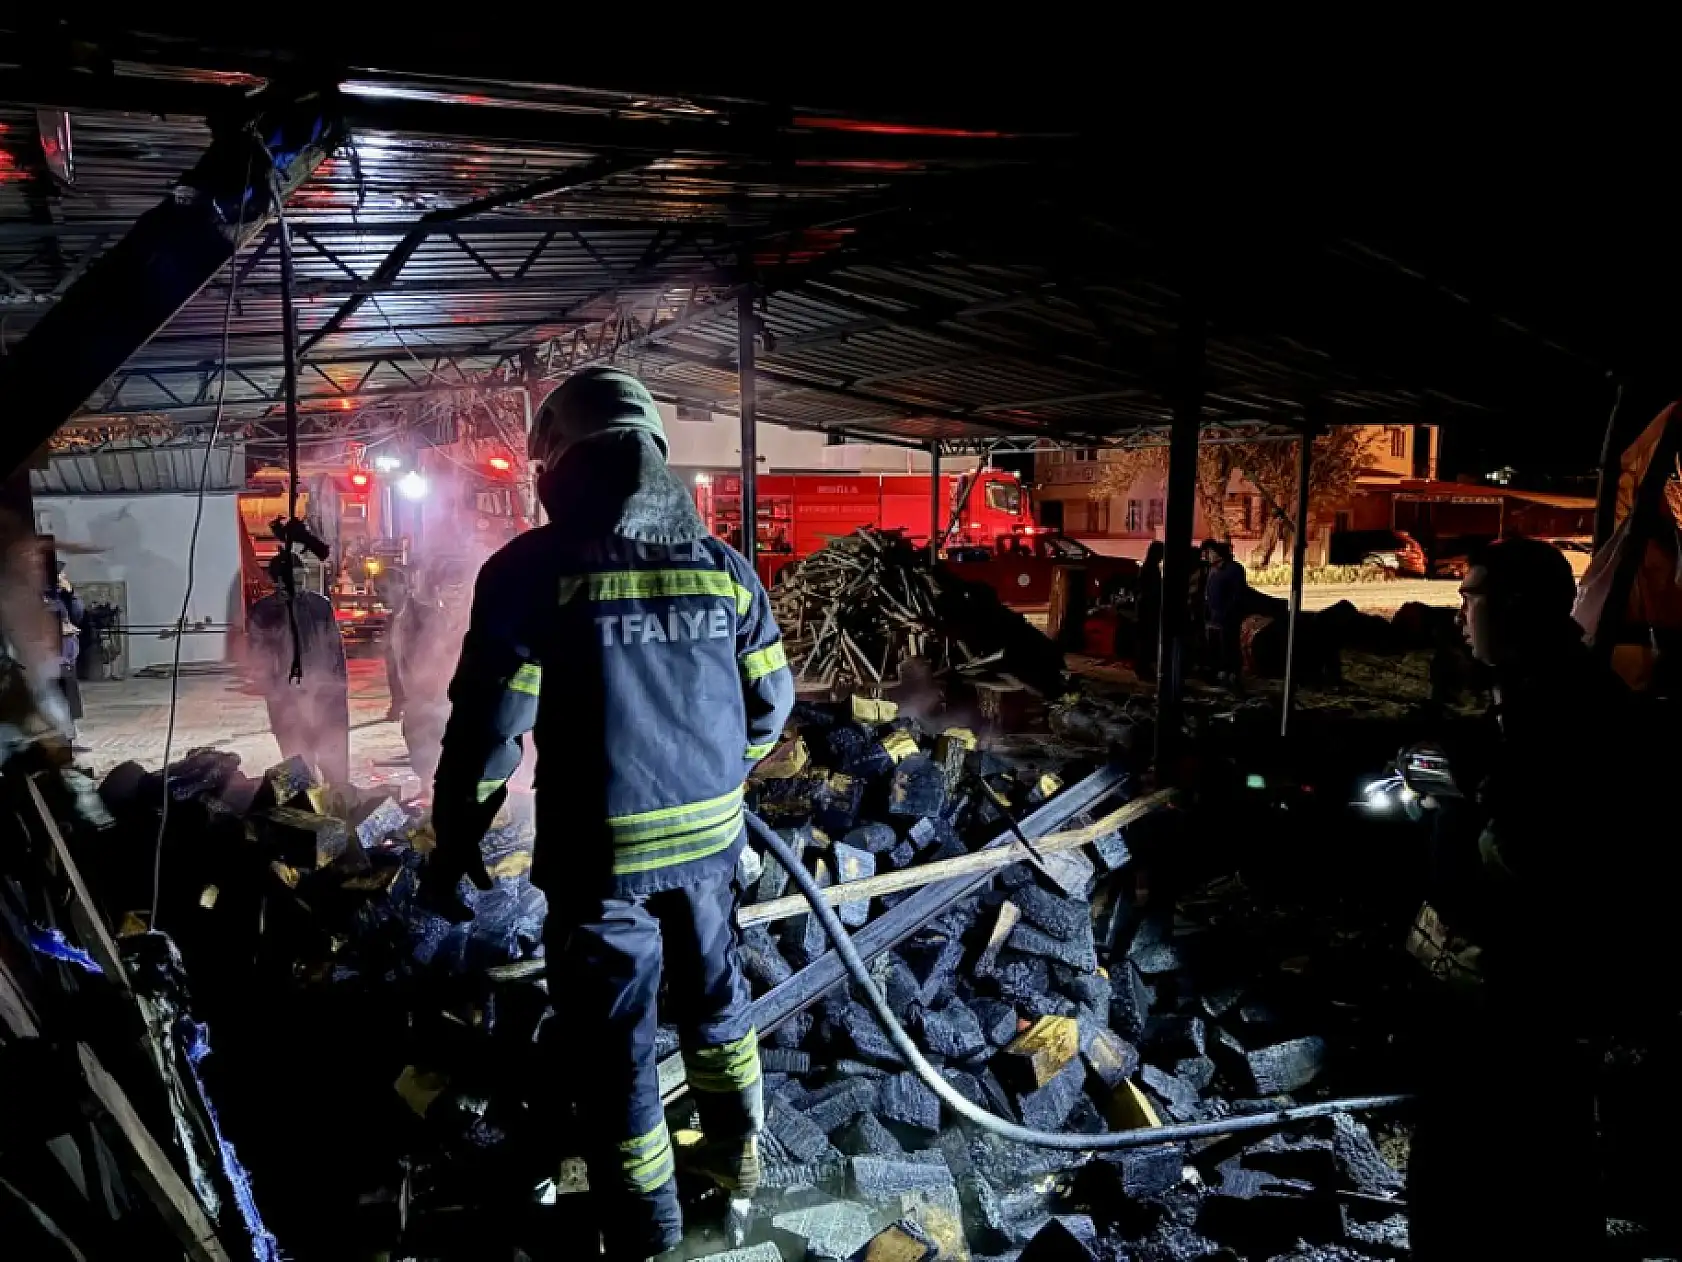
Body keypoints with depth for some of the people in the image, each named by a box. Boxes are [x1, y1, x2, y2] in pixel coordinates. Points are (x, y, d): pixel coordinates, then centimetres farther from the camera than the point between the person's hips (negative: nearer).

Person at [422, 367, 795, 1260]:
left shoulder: (532, 568, -13)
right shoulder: (722, 564, 0)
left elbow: (488, 728, -13)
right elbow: (771, 701, 5)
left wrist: (454, 848, 0)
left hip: (600, 850, -4)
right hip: (710, 834, 5)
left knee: (614, 1041, 11)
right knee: (715, 991, 26)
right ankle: (736, 1151, 47)